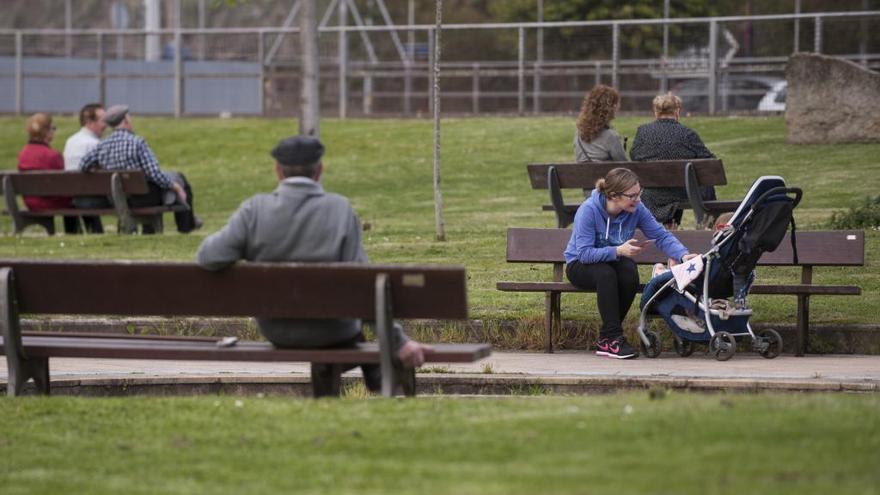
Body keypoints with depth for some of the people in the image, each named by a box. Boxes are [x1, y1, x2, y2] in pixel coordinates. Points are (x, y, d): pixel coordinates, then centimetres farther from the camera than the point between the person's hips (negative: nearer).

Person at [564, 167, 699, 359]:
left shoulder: (636, 210, -12)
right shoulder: (588, 210, -25)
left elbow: (661, 236, -9)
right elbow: (584, 253, -30)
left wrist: (683, 255, -26)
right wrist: (618, 251, -42)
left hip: (614, 263, 4)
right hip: (580, 266, -4)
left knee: (629, 271, -31)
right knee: (605, 273, -38)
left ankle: (606, 340, -19)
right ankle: (613, 337, -33)